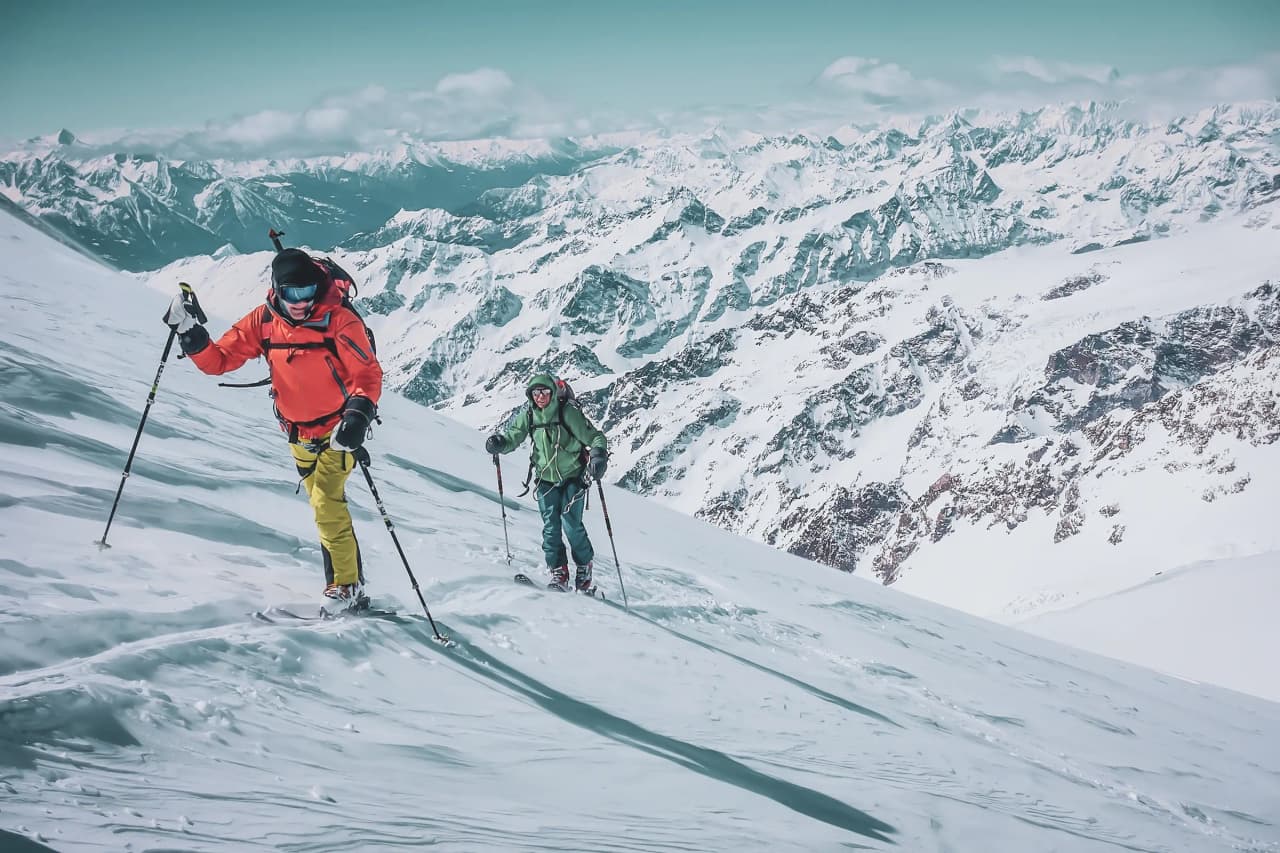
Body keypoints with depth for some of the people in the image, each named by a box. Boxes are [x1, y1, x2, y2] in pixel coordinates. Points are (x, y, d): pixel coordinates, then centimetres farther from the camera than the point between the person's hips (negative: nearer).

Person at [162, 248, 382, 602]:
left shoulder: (339, 320, -21)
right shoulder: (263, 321, -8)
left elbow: (368, 374, -19)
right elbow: (220, 360, -4)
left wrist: (359, 413, -35)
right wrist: (191, 334, -21)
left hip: (337, 428, -6)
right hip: (299, 434, 6)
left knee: (326, 502, -17)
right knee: (324, 505, 14)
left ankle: (347, 587, -9)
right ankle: (342, 582, 26)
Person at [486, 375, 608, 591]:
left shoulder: (567, 412, -14)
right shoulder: (528, 415, -3)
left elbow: (594, 437, -13)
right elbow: (513, 435, -1)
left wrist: (598, 455, -32)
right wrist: (499, 442, -24)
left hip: (573, 476, -4)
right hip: (546, 479, 4)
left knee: (571, 523, -9)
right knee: (550, 526, -3)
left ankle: (584, 569, 10)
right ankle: (558, 572, 5)